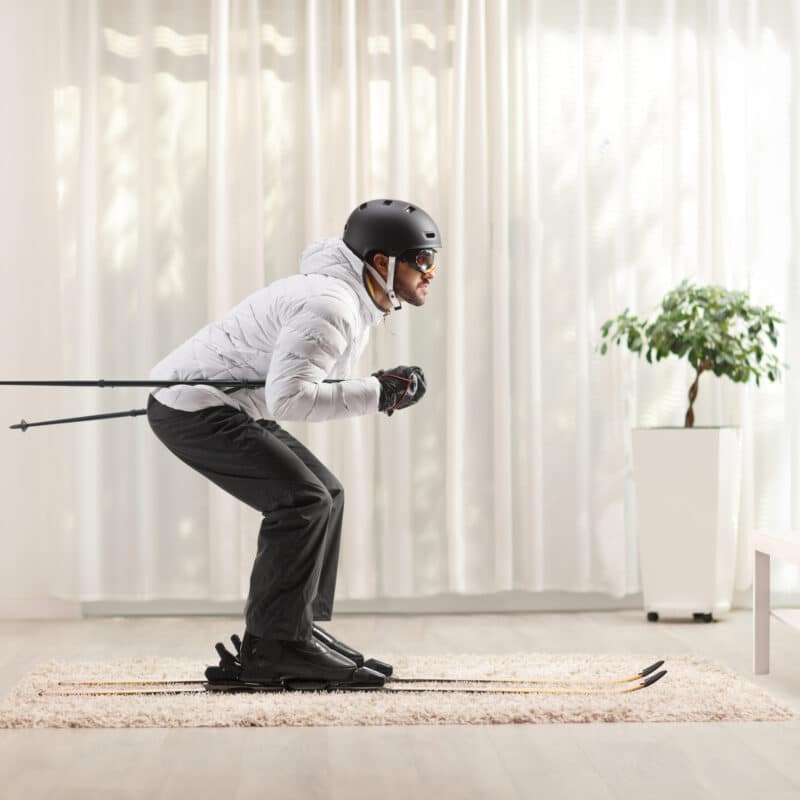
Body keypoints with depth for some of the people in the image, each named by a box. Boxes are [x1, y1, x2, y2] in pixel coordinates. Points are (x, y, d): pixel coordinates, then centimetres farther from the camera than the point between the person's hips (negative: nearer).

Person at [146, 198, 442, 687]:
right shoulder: (330, 305, -23)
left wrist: (384, 389, -3)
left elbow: (313, 381, 14)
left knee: (325, 496, 10)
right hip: (193, 408, -11)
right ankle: (275, 647, -13)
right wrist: (377, 394, -25)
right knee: (303, 501, -18)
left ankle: (301, 629, 15)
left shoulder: (354, 299, 9)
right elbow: (289, 398, -31)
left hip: (222, 404, 11)